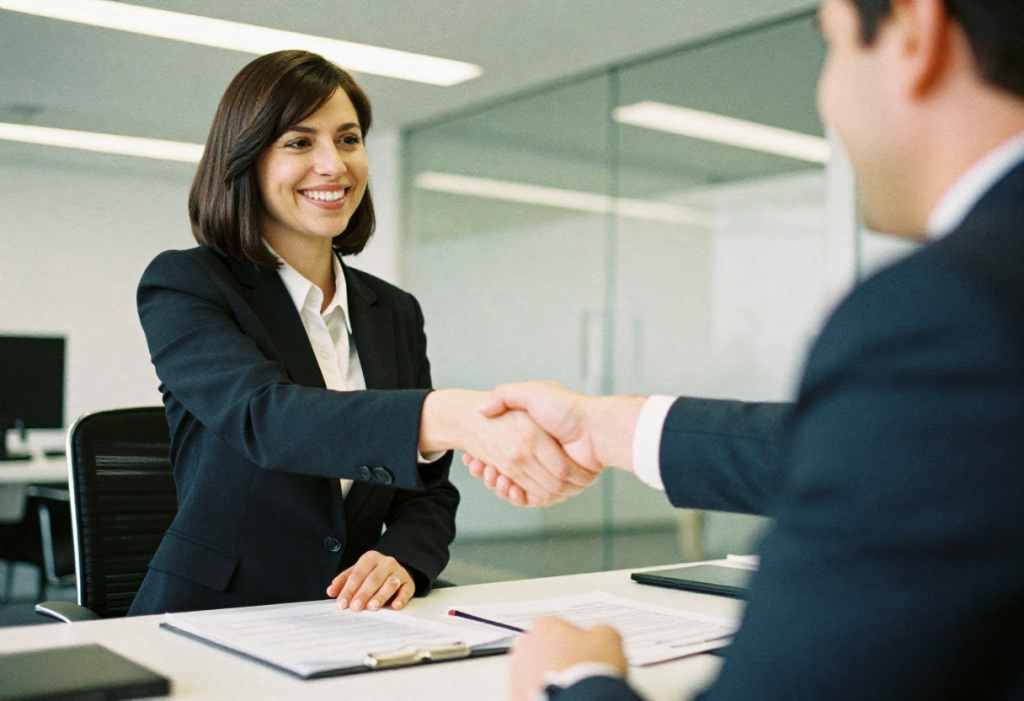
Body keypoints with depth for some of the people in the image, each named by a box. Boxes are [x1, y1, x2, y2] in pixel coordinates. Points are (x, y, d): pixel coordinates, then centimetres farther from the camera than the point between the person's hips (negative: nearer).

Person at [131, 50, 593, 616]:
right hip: (211, 620, -4)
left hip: (349, 622, 4)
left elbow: (429, 491, 12)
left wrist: (403, 563, -13)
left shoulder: (396, 314, 12)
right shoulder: (180, 287, -5)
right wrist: (452, 416, -42)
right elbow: (263, 415, -25)